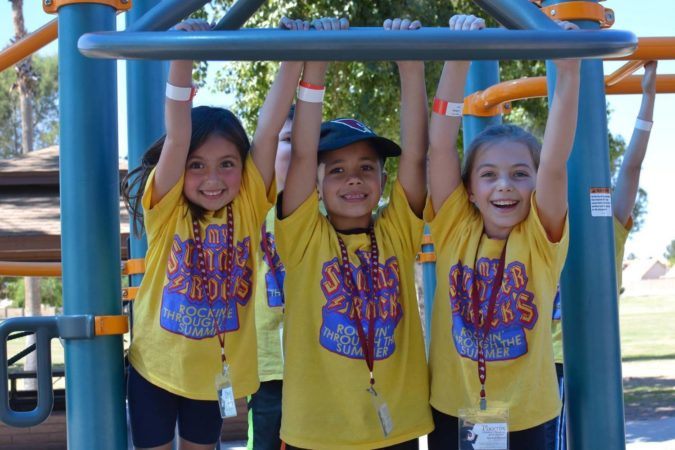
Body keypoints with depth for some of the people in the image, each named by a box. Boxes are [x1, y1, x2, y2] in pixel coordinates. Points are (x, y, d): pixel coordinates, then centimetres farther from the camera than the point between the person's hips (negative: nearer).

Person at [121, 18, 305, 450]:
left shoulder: (248, 207, -11)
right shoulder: (167, 210, -15)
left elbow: (270, 129, -21)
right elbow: (177, 139, -30)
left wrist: (295, 57, -30)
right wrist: (182, 60, -41)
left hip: (218, 370, 2)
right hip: (157, 367, -2)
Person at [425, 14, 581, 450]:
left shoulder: (541, 239, -6)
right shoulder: (456, 230, -4)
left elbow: (555, 163, -21)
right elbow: (440, 145, -13)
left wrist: (568, 69, -29)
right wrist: (459, 58, -22)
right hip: (452, 413, 1)